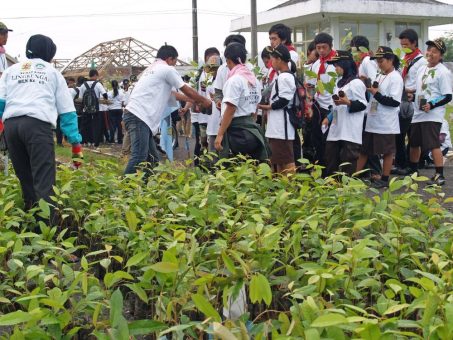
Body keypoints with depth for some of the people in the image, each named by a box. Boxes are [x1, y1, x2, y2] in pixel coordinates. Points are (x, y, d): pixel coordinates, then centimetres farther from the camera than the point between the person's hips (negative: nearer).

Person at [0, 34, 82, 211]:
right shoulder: (52, 72, 21)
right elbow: (66, 109, 15)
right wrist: (75, 142, 14)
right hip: (38, 123, -3)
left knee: (25, 177, 15)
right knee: (44, 180, -12)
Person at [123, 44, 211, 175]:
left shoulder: (151, 69, 28)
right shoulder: (167, 69, 1)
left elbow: (171, 93, 33)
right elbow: (187, 91, 7)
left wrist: (193, 102, 35)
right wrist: (204, 101, 23)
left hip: (135, 115, 10)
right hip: (139, 117, -10)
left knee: (152, 159, 11)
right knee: (139, 158, -16)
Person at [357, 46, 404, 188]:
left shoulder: (396, 77, -11)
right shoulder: (380, 76, 13)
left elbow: (395, 102, -19)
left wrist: (376, 94, -16)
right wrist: (369, 89, 3)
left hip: (386, 123, -8)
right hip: (372, 121, 8)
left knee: (387, 151, 4)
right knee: (363, 149, 12)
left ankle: (385, 179, 14)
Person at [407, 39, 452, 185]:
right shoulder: (422, 69, 14)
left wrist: (432, 105, -22)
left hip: (433, 115, -8)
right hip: (418, 113, 8)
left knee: (433, 144, -14)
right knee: (414, 144, 17)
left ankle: (439, 175, -9)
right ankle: (412, 171, 33)